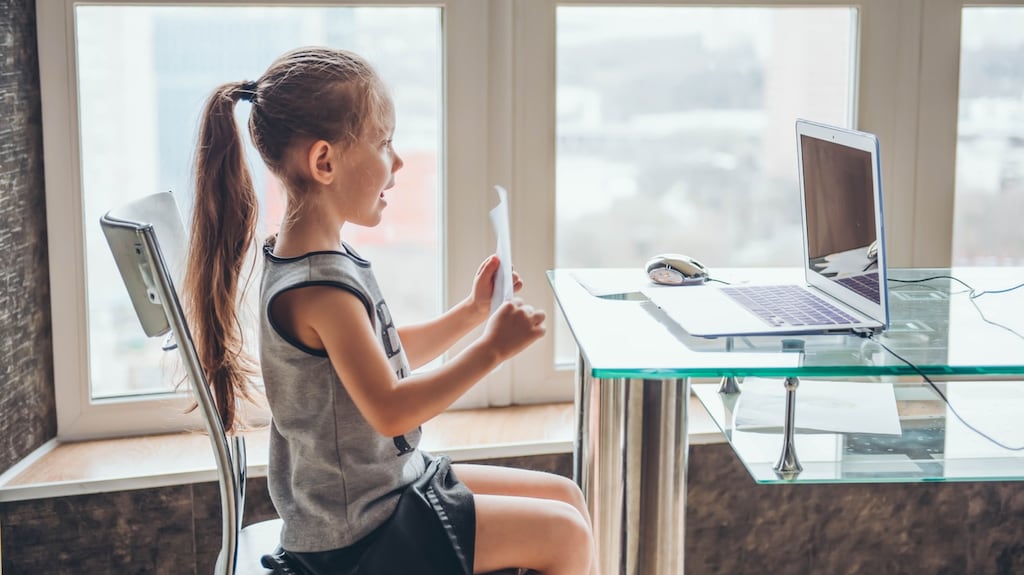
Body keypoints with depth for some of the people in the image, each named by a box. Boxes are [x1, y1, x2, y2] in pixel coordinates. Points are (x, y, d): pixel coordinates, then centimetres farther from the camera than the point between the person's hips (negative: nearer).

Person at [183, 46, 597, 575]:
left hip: (392, 481, 10)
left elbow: (388, 357, 15)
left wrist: (471, 313, 7)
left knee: (566, 496, 14)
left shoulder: (323, 256, 5)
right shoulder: (320, 287, -27)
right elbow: (390, 410, -27)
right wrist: (491, 349, -22)